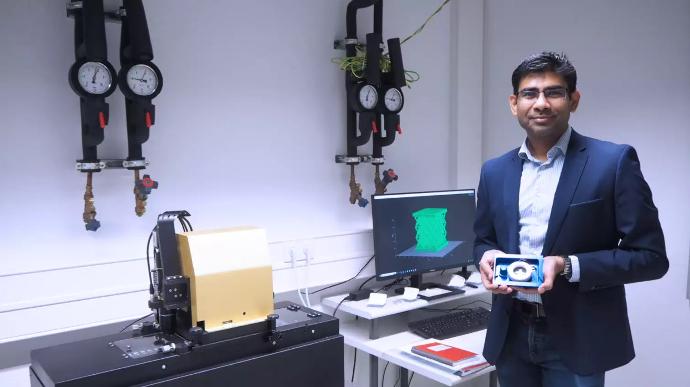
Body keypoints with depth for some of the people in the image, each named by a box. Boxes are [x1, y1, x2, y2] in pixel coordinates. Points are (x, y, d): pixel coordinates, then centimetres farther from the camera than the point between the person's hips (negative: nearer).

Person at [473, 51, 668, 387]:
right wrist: (487, 257, -9)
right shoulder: (494, 171, 4)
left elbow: (651, 256, -9)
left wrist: (568, 266, -20)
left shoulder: (614, 162, -9)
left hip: (577, 339, -3)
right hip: (511, 335, 4)